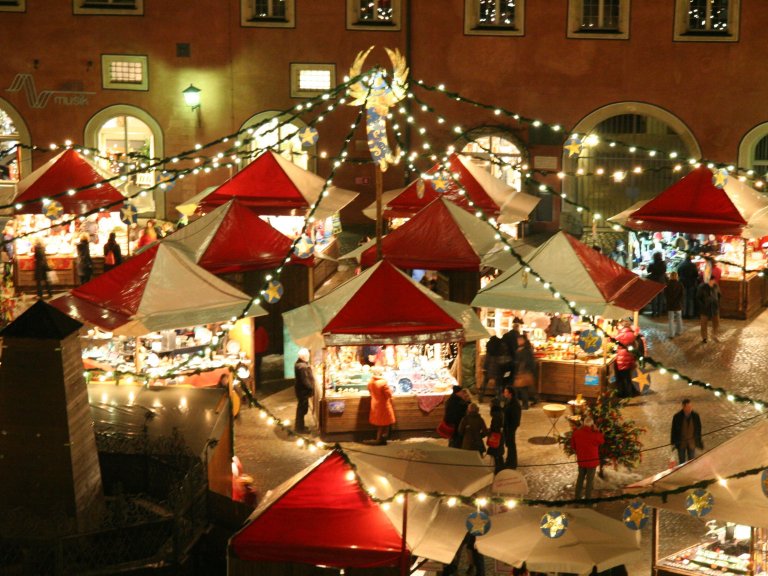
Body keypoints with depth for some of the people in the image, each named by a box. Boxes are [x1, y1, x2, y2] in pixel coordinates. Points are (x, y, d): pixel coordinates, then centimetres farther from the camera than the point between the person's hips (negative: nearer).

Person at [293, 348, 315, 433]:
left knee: (301, 408, 21)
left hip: (301, 388, 10)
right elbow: (305, 381, -26)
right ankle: (300, 428, 14)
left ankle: (300, 426, 33)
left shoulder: (300, 362, 3)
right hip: (303, 390, -10)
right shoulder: (302, 367, -29)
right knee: (302, 408, 3)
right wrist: (311, 388, -17)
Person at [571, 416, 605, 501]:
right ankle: (588, 498, 15)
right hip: (592, 461, -4)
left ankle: (577, 497, 27)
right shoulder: (594, 434, -24)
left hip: (581, 460, 4)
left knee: (580, 478, 20)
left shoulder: (576, 433, -10)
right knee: (590, 480, 9)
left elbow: (573, 445, 4)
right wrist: (597, 430, -6)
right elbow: (602, 441, -3)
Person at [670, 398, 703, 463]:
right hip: (681, 443, -1)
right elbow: (674, 430, -7)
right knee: (682, 462, 12)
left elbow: (698, 429, 1)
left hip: (692, 443, 1)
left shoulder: (695, 416, -11)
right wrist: (673, 443, -4)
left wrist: (699, 441, 5)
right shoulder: (677, 417, -16)